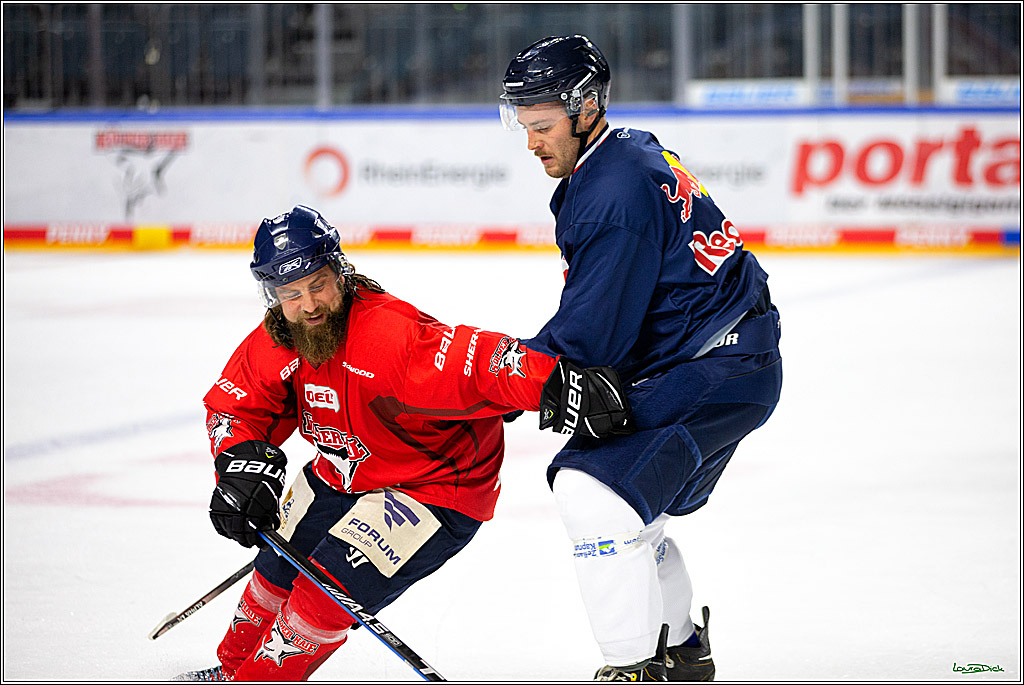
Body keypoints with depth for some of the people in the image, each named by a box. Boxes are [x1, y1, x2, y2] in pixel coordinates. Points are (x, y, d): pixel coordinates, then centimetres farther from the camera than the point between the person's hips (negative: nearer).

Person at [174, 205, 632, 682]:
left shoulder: (390, 336, -36)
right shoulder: (275, 343, -12)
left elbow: (475, 361, -45)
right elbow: (233, 403, -1)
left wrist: (557, 385, -59)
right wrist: (243, 461, -21)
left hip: (436, 490, -7)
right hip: (343, 475, 8)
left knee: (329, 590, -17)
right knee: (277, 569, 16)